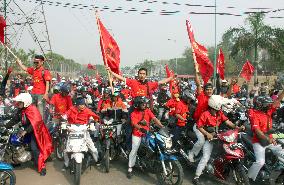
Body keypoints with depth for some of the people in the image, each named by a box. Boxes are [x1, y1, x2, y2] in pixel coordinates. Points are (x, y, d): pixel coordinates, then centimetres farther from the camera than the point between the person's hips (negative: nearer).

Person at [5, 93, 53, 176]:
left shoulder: (32, 109, -23)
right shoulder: (21, 110, 3)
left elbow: (35, 123, -30)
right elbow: (15, 120, 8)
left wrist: (25, 131, -37)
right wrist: (6, 126, -3)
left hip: (35, 131, -9)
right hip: (26, 129, 9)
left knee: (34, 148, -16)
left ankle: (41, 167, -10)